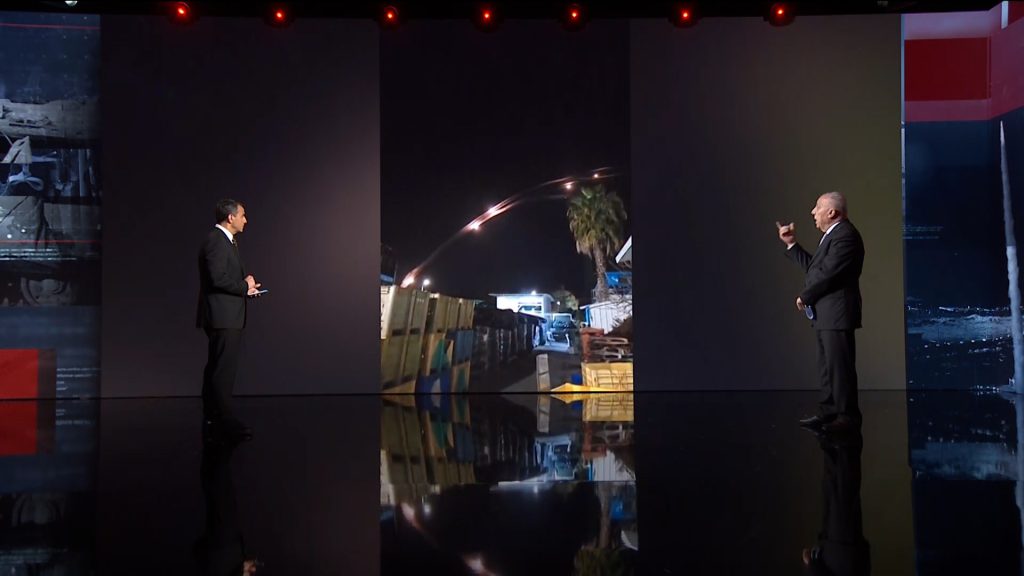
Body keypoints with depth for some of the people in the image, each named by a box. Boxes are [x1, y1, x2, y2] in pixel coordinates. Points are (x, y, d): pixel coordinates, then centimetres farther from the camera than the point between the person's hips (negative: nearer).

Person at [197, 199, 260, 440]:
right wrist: (245, 288, -11)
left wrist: (245, 282, 4)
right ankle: (224, 418, -6)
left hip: (227, 316, 11)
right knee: (224, 368, -9)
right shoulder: (216, 240, -14)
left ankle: (212, 417, 20)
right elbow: (218, 278, -22)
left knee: (217, 368, 14)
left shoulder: (226, 240, 19)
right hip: (222, 316, -11)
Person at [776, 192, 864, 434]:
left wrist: (804, 297, -11)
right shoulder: (831, 235, 18)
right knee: (827, 366, 15)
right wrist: (791, 244, 16)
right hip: (825, 314, 11)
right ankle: (828, 412, 22)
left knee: (840, 366, -6)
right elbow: (813, 267, 17)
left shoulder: (845, 235, -17)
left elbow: (827, 273, -22)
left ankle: (848, 416, 1)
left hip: (837, 314, -11)